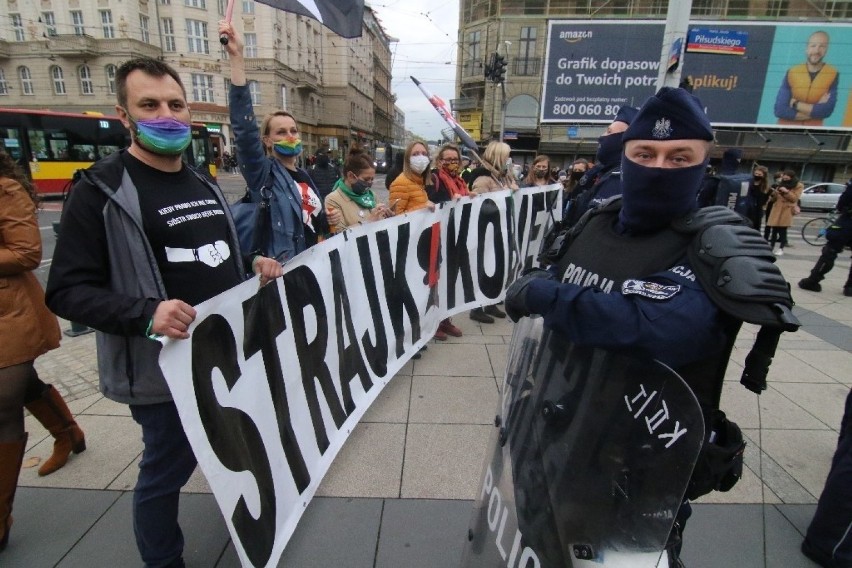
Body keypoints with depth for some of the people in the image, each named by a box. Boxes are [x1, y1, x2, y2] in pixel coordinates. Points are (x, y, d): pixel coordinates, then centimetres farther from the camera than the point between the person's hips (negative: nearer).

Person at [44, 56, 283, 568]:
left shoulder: (205, 185, 11)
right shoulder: (101, 191, -11)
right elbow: (67, 291, -14)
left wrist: (255, 265, -1)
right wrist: (145, 313, -31)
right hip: (166, 369, -7)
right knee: (167, 473, 12)